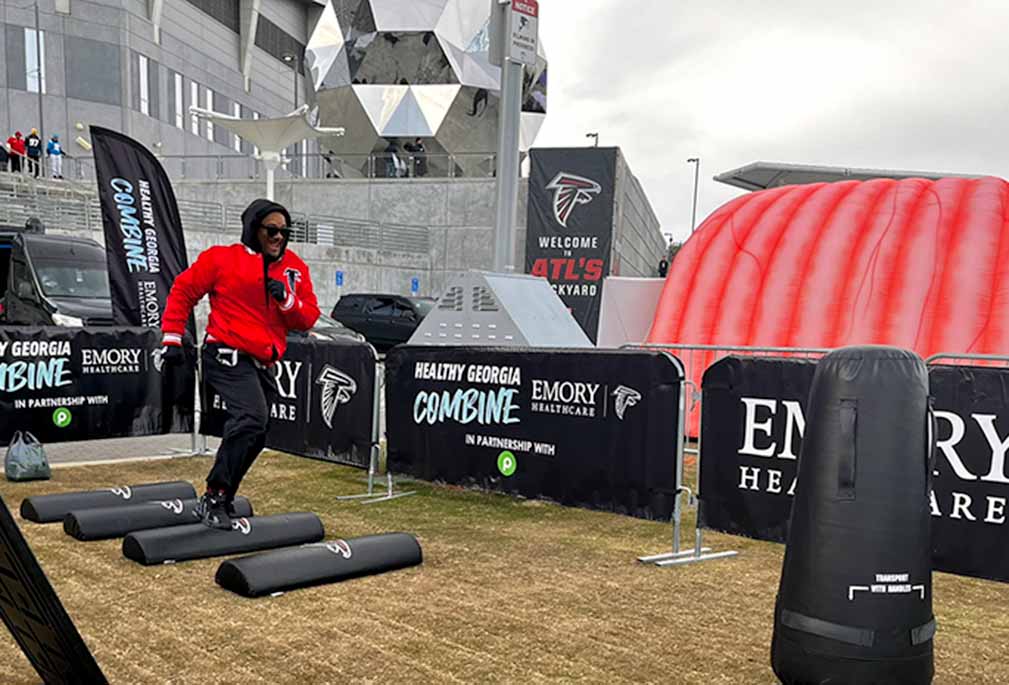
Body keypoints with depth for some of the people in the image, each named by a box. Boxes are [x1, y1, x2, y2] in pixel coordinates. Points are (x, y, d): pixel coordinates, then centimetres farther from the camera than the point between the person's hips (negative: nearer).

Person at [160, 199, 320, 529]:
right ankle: (213, 497, -17)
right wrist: (172, 338, 1)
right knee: (251, 419, -25)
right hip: (228, 356, -7)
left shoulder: (295, 268, 11)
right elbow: (183, 290, 4)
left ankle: (222, 501, 28)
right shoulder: (223, 258, -2)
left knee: (255, 435, 11)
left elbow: (308, 319, 8)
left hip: (263, 364, 7)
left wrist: (287, 299, -12)